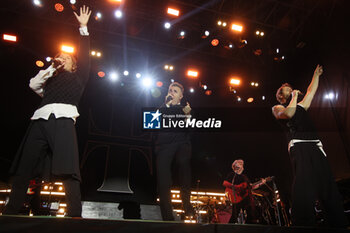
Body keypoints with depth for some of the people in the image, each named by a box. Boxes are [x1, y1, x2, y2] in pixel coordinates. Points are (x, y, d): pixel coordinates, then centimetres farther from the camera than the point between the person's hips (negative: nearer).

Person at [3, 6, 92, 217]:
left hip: (63, 120, -5)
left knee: (67, 170, -18)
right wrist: (53, 67, 20)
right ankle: (10, 213, 1)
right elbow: (33, 84, 18)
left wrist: (84, 27, 21)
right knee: (23, 169, -2)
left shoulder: (77, 77, 24)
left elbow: (85, 55, 20)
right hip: (41, 120, 5)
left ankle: (75, 216, -22)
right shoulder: (51, 78, 33)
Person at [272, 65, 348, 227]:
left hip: (316, 147, 6)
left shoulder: (300, 106, 32)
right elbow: (288, 113, -9)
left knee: (329, 186, -2)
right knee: (304, 186, -19)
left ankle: (339, 224, 0)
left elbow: (311, 91, 40)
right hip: (299, 147, -6)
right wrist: (294, 95, 4)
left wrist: (316, 74, 47)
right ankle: (304, 224, -19)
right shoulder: (277, 108, 13)